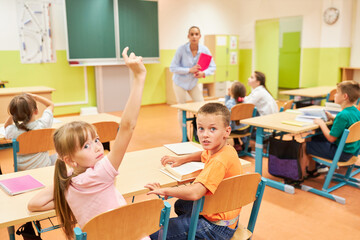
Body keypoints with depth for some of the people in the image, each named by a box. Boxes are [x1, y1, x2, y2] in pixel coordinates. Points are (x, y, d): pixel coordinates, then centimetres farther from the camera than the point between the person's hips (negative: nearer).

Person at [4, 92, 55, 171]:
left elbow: (6, 126, 12)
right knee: (56, 157, 27)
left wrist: (13, 113, -4)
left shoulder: (12, 131, -18)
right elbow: (50, 104, 0)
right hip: (44, 167, -1)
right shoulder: (43, 124, -21)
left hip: (22, 170, 1)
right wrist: (33, 96, -3)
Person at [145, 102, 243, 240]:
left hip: (216, 228, -10)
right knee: (180, 205, 35)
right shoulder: (226, 150, -1)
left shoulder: (219, 162, -30)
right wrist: (182, 159, 10)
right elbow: (204, 155, 22)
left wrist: (164, 191, -27)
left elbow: (195, 192, -40)